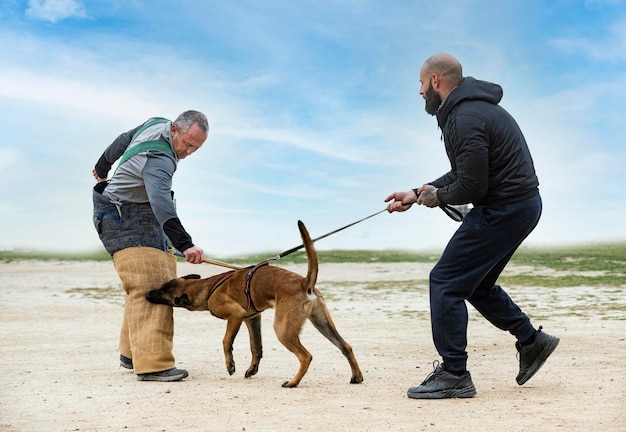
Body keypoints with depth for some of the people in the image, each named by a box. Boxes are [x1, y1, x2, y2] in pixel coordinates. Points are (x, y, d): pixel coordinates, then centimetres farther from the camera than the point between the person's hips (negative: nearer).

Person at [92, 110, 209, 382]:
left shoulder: (157, 124, 0)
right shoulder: (159, 160, -30)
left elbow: (122, 141, 18)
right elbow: (162, 205, -44)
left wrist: (102, 169, 34)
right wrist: (185, 245, -53)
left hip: (143, 219, 10)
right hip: (123, 219, -10)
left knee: (162, 282, 8)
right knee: (148, 286, -20)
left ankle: (131, 354, 14)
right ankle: (152, 364, -24)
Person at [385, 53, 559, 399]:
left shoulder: (465, 119, -20)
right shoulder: (468, 108, 15)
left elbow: (471, 186, -23)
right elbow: (464, 173, 21)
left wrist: (438, 196, -4)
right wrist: (418, 194, 15)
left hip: (503, 210, -11)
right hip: (521, 205, 11)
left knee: (445, 281, -7)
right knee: (474, 282, 21)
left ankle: (454, 376, -2)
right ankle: (531, 341, 26)